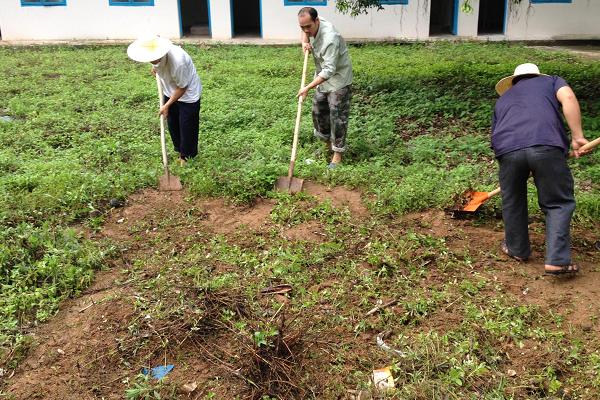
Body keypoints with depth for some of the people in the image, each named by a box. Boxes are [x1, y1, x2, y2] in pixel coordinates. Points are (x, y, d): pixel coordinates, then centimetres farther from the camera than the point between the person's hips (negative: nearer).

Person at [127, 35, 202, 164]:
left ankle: (187, 155, 23)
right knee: (172, 124, 16)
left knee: (187, 127, 3)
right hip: (170, 92, 7)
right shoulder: (155, 53, -19)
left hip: (188, 94, -7)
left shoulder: (177, 61, -40)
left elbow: (182, 87, -26)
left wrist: (167, 106, -21)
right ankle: (180, 150, 35)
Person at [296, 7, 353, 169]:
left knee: (337, 117, -5)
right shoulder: (312, 27, -8)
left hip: (339, 80, -9)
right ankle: (327, 143, 35)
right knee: (318, 111, 16)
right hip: (323, 78, 9)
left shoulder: (330, 38, -34)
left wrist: (308, 87, -39)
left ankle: (337, 155, 4)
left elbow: (329, 70, -37)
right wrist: (304, 42, -5)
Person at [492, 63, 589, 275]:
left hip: (508, 148, 2)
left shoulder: (503, 98, 37)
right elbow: (568, 98, 6)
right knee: (559, 203, 12)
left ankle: (517, 249, 37)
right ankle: (557, 260, 6)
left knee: (512, 202, 22)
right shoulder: (551, 81, 29)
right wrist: (577, 137, 4)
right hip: (546, 145, -2)